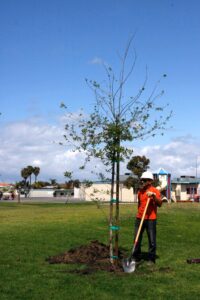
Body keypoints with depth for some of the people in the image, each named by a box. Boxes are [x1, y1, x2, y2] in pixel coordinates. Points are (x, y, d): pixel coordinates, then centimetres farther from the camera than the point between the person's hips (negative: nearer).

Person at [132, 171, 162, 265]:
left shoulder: (155, 191, -6)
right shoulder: (140, 191, 12)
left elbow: (159, 204, -18)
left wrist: (154, 196, -32)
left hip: (150, 219, -6)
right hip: (139, 218, 6)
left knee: (152, 240, 0)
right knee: (137, 239, 9)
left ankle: (151, 259, 11)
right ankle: (136, 257, 21)